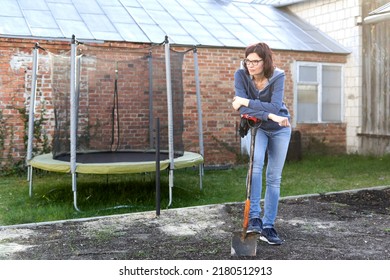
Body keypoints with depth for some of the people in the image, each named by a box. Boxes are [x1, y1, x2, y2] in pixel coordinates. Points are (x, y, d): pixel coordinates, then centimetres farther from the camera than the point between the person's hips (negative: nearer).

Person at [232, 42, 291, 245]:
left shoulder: (278, 76, -23)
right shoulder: (241, 75, -20)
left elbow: (275, 107, -32)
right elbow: (242, 109, -27)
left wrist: (246, 101, -35)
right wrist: (269, 115, -36)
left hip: (280, 129, 0)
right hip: (257, 127, 0)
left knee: (274, 178, 2)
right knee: (256, 162, -29)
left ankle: (268, 226, 9)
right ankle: (254, 216, -26)